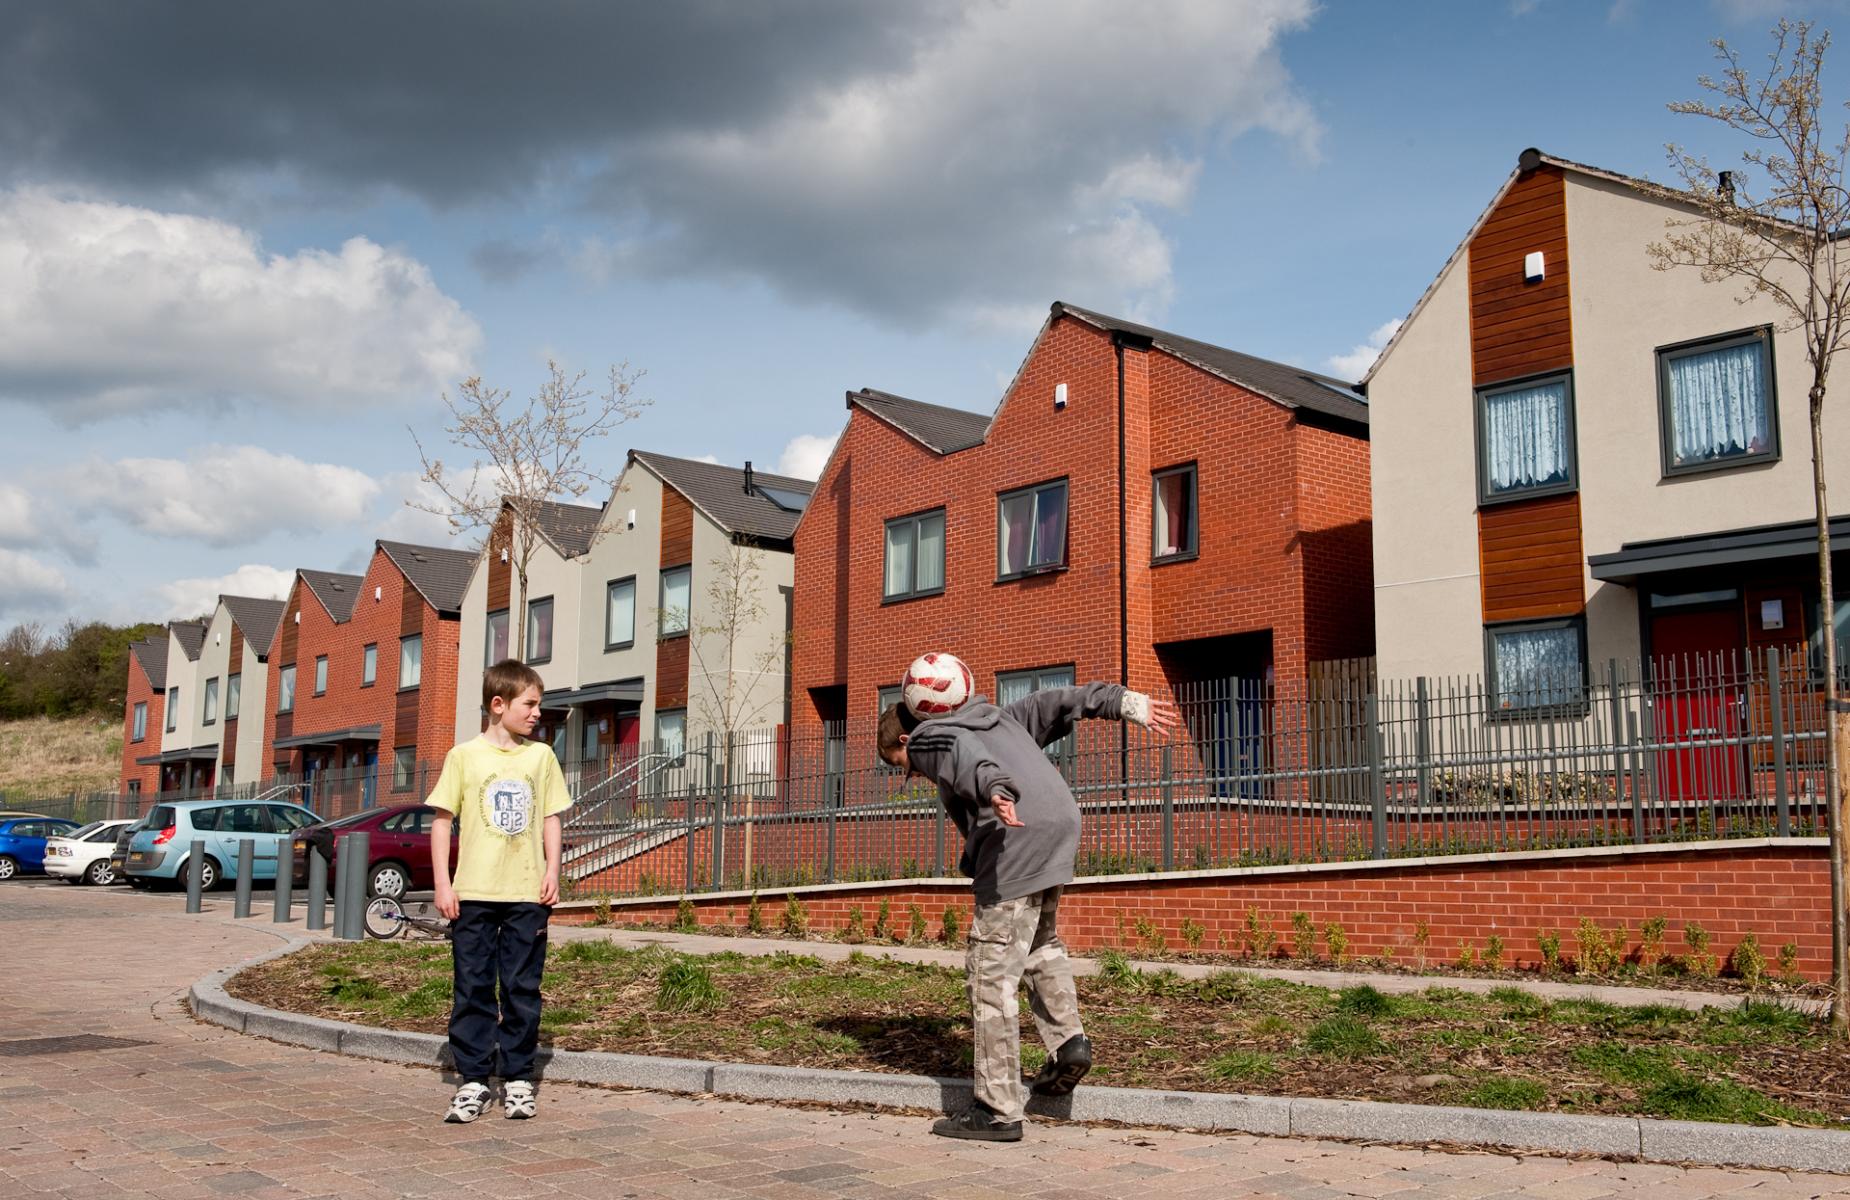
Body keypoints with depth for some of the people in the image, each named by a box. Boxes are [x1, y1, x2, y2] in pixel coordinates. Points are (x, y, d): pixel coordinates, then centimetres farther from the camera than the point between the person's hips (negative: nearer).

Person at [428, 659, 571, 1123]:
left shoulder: (541, 756, 7)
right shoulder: (465, 756, 1)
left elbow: (551, 819, 11)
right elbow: (442, 820, 2)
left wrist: (552, 873, 0)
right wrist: (443, 883, -4)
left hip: (527, 894, 1)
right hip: (473, 893, -1)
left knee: (522, 989, 4)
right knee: (473, 988, 3)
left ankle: (517, 1079, 13)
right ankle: (474, 1081, 11)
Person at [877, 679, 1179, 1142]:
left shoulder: (926, 739, 7)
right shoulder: (998, 718, 32)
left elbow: (962, 753, -15)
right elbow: (1055, 703, 29)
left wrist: (993, 790, -35)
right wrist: (1127, 703, 25)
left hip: (1016, 841, -8)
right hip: (1062, 824, 8)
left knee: (991, 973, -3)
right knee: (1041, 947, 31)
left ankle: (998, 1110, -2)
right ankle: (1067, 1040, 15)